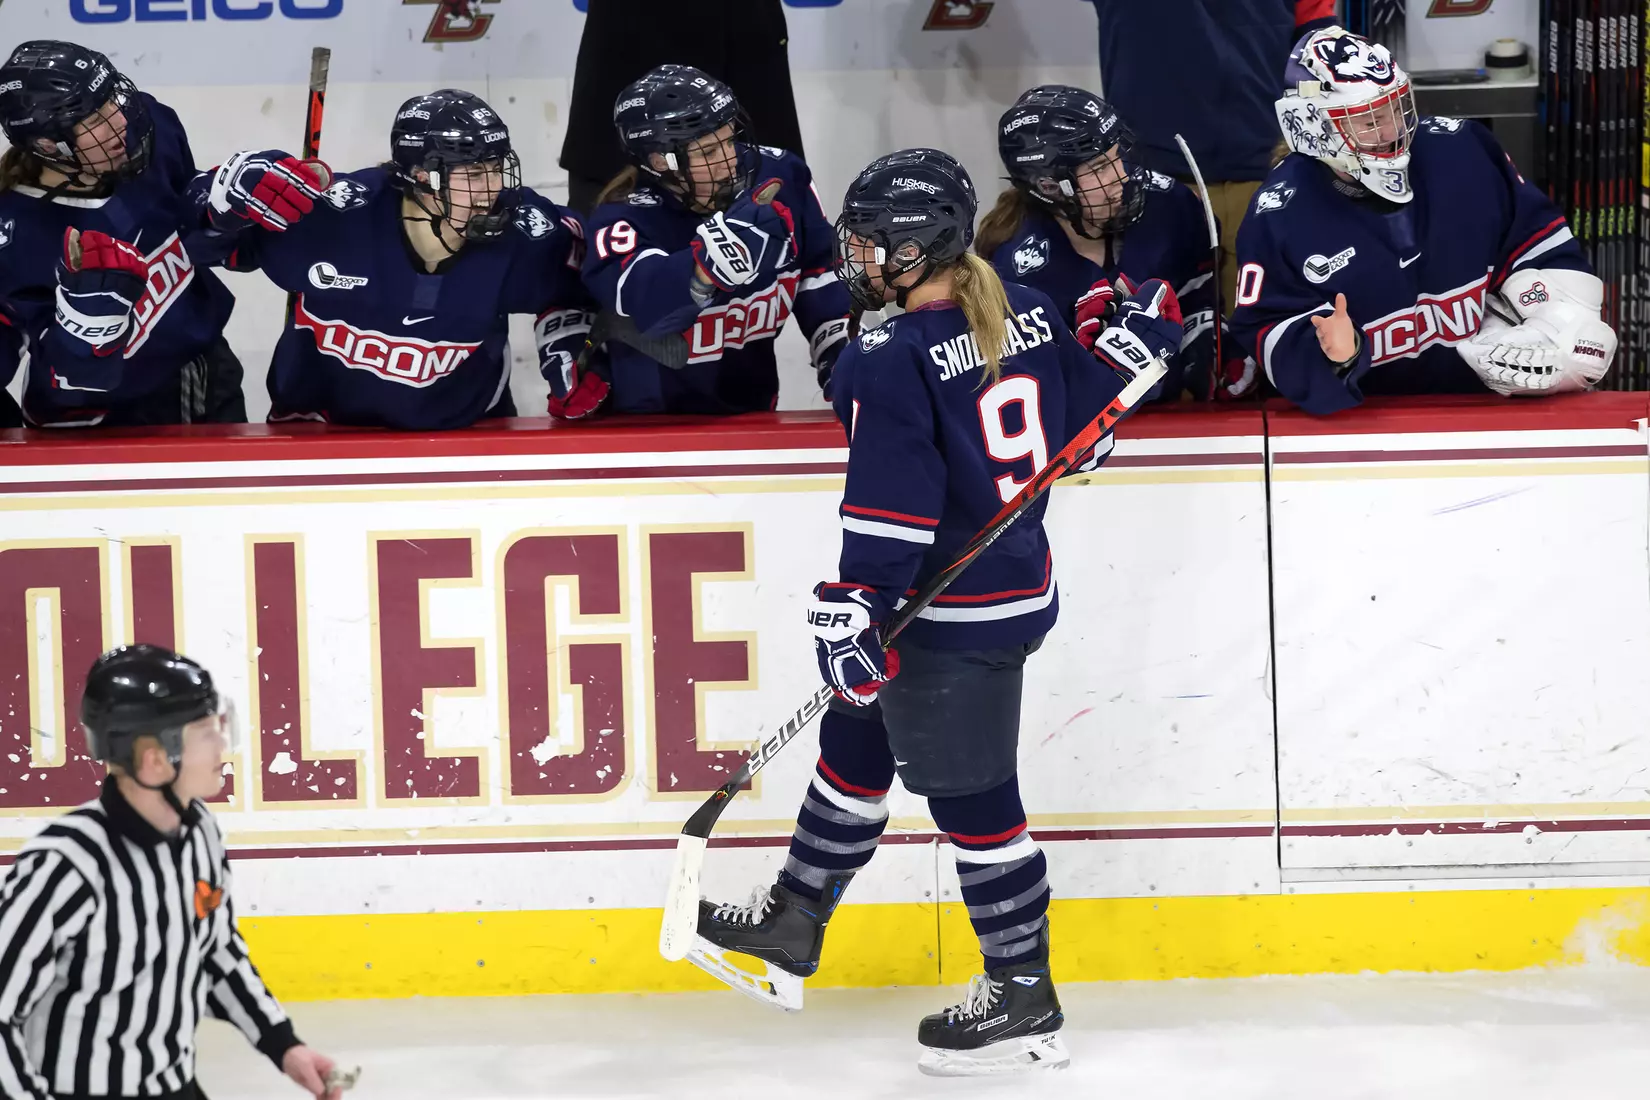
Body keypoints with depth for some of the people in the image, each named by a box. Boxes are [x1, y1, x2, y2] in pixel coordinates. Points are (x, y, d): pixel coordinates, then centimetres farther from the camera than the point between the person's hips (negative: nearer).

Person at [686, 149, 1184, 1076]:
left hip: (949, 616, -9)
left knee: (969, 793, 3)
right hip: (1021, 578, 9)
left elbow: (888, 518, -24)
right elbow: (1084, 412, 11)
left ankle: (1025, 999, 13)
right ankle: (793, 926, 34)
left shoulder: (894, 364, -21)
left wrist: (849, 617, -20)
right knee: (857, 737, 22)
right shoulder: (1029, 312, 0)